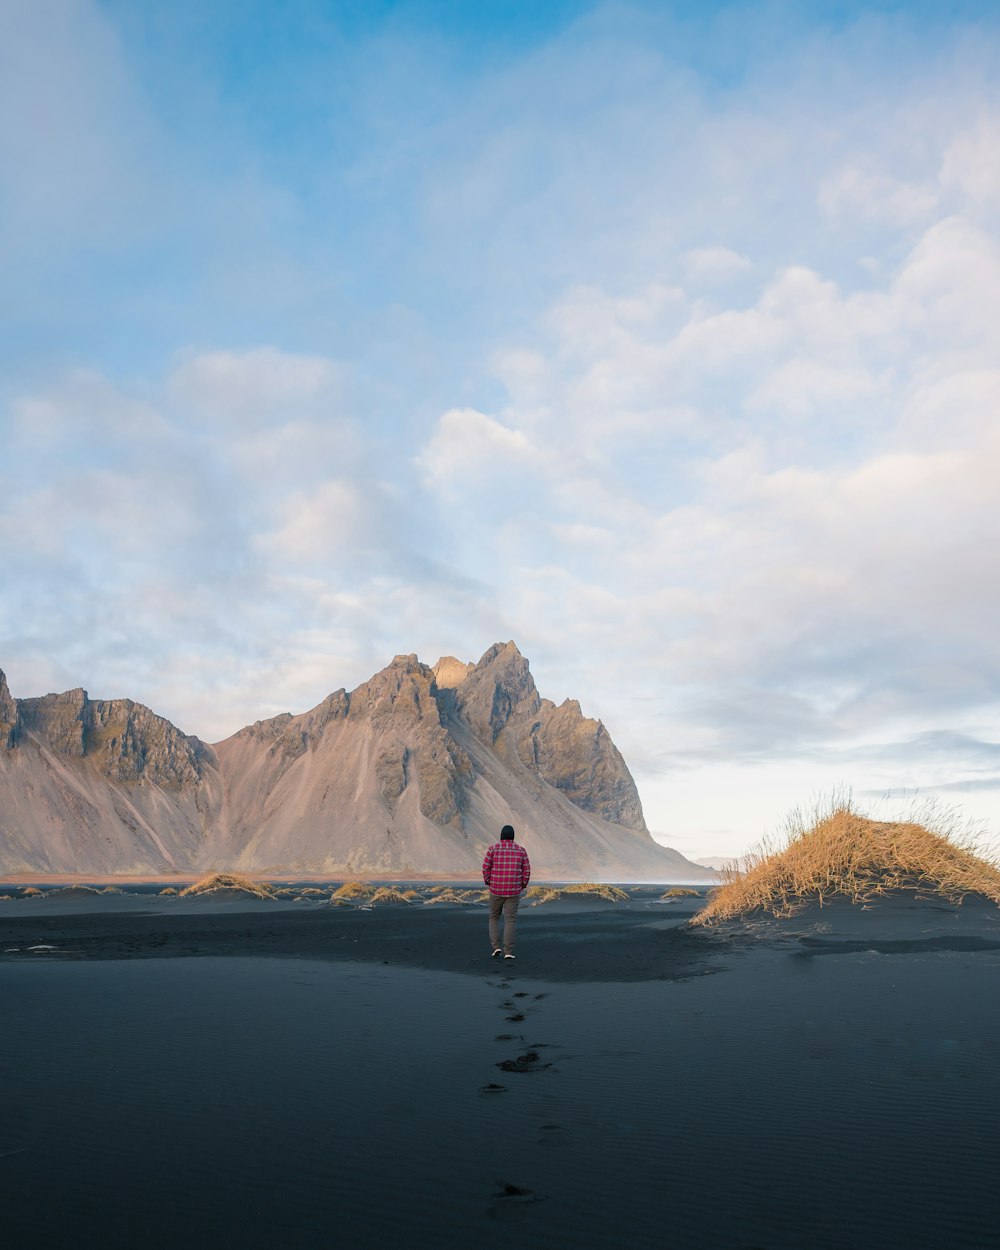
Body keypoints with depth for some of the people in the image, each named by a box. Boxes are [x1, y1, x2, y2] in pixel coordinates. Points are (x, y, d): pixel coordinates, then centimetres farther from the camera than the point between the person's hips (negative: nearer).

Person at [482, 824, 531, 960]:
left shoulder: (493, 848, -4)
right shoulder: (521, 850, 0)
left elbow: (486, 868, -6)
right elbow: (527, 871, -1)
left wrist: (489, 884, 8)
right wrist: (522, 886, 11)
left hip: (496, 890, 0)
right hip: (514, 891, 0)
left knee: (494, 918, 17)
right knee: (510, 920, 5)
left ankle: (496, 947, 5)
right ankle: (508, 952, -2)